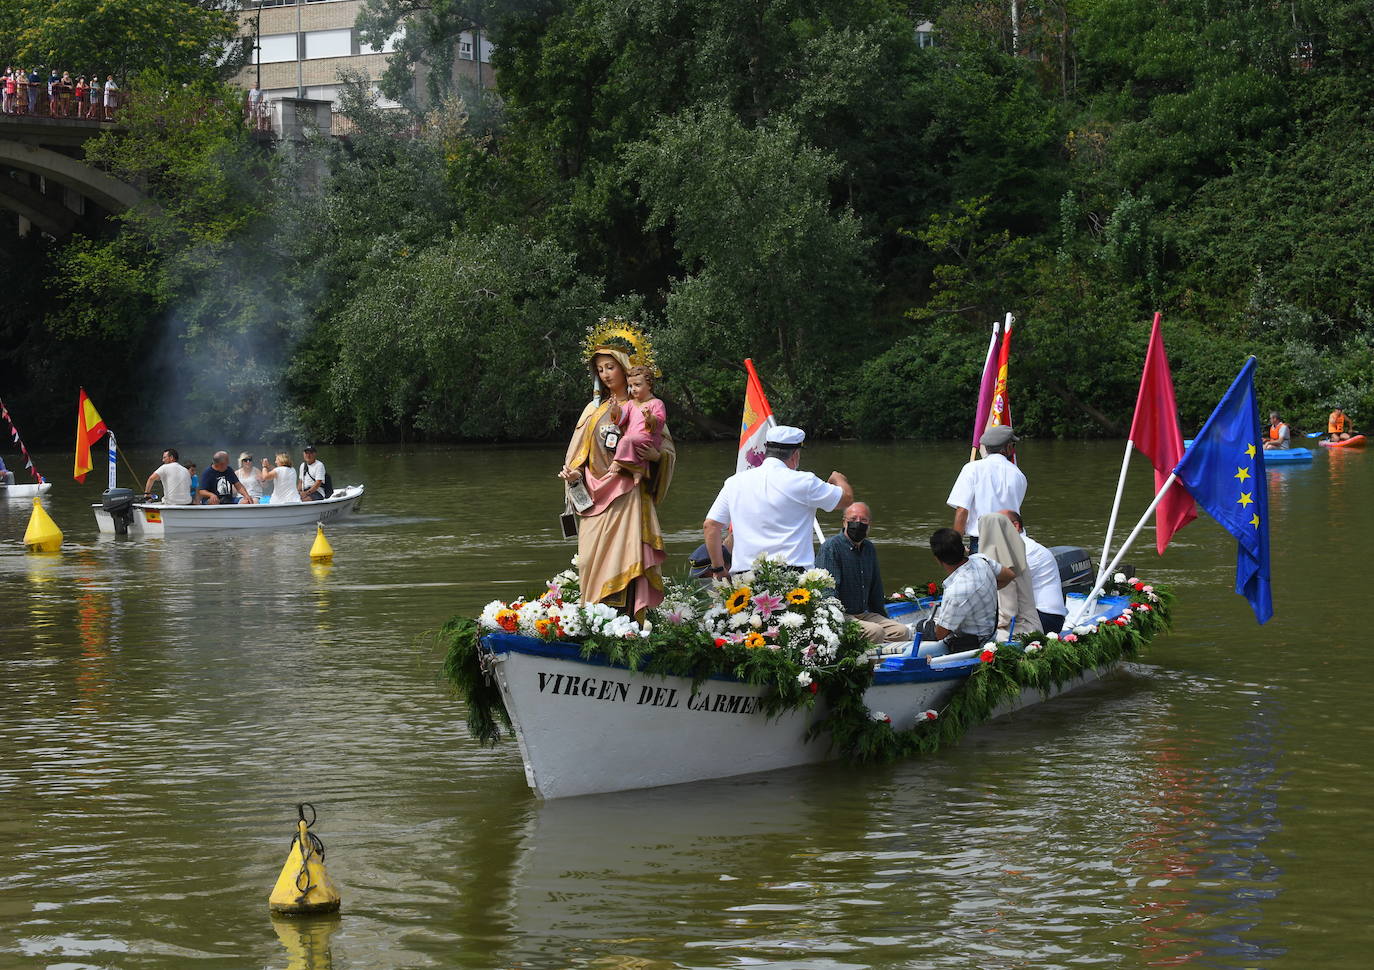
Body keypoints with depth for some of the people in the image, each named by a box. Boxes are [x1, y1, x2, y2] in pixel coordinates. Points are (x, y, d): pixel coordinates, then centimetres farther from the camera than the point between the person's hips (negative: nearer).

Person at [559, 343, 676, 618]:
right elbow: (578, 452, 18)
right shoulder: (594, 409, 18)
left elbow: (668, 450, 2)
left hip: (626, 497, -5)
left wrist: (652, 452, -19)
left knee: (622, 558, -14)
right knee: (592, 559, -2)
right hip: (595, 497, 5)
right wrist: (572, 473, -3)